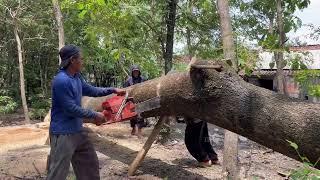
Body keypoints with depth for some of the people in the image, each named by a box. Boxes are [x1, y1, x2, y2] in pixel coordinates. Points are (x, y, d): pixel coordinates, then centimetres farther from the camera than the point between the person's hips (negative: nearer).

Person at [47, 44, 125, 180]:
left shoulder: (76, 77, 6)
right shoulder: (61, 81, -23)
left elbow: (91, 90, 20)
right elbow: (71, 109, -23)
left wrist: (113, 90, 17)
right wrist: (94, 115, -13)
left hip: (77, 131, 10)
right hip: (63, 134, -9)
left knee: (91, 165, 20)